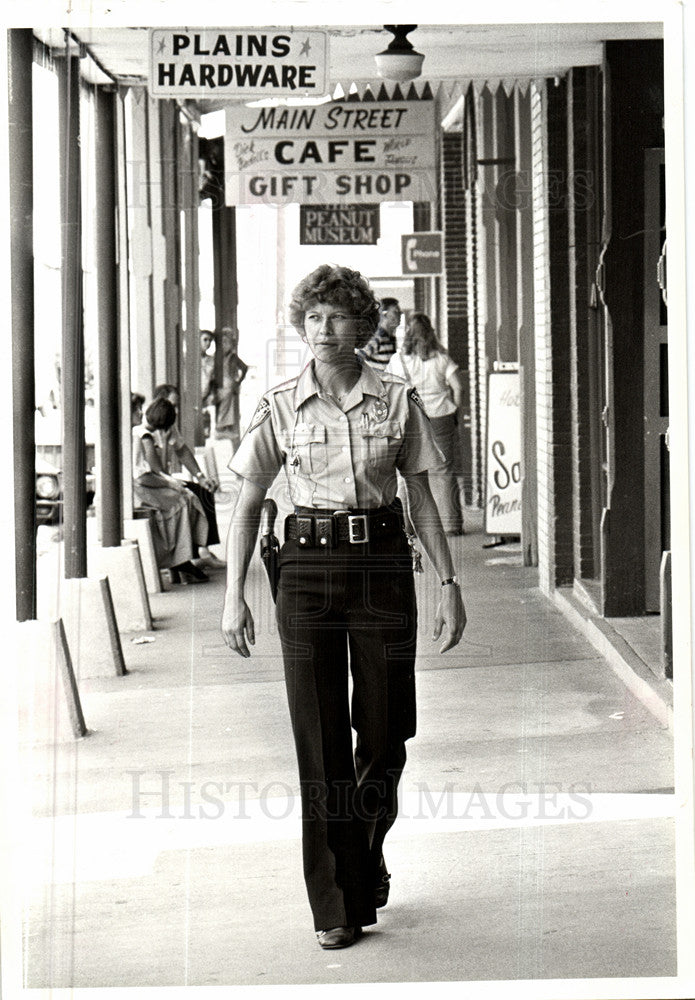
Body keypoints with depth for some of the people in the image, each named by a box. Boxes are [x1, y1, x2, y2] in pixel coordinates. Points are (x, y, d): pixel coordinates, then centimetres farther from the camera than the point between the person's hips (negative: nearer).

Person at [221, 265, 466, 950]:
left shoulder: (396, 401, 2)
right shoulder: (279, 407, 1)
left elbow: (421, 497, 7)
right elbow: (246, 504, 6)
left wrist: (448, 583, 3)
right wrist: (234, 594, 0)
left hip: (381, 565, 1)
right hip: (307, 566, 0)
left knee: (384, 731, 5)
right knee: (320, 737, -1)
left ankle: (367, 858, 32)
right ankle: (335, 906, 6)